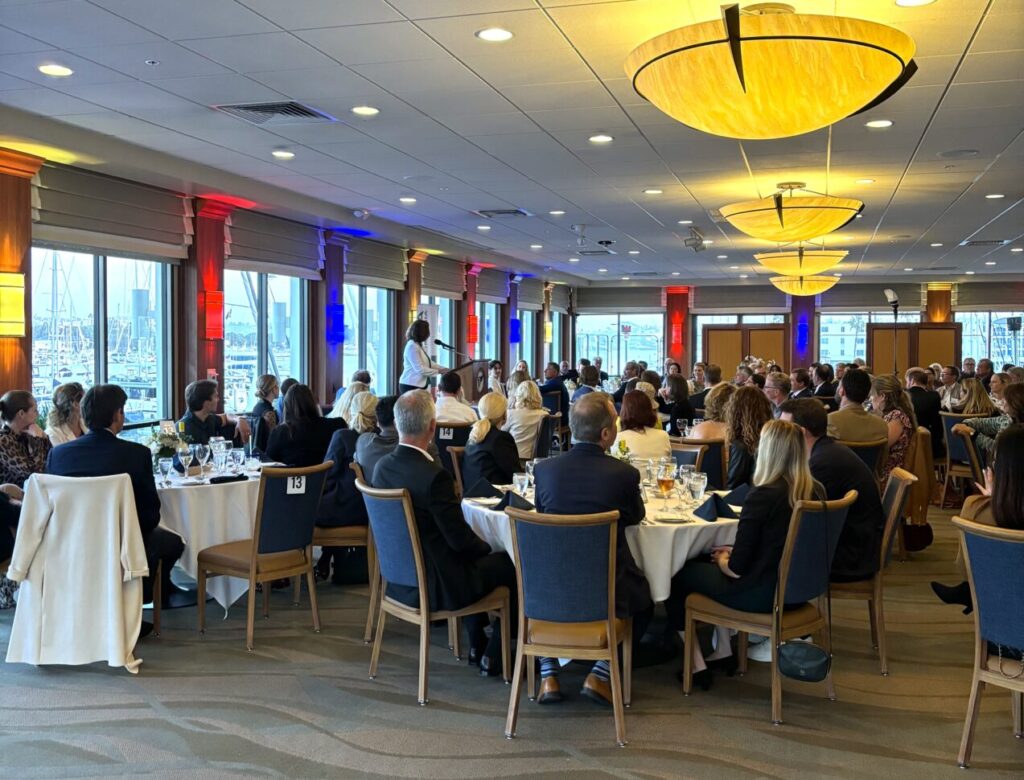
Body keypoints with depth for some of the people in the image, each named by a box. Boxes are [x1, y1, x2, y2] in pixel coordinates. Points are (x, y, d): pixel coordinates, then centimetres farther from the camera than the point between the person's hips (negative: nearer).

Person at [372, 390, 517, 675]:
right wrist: (486, 545, 3)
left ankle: (476, 644, 37)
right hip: (433, 587, -8)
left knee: (475, 556, 30)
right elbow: (460, 539, -20)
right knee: (511, 563, 8)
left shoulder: (382, 466, -4)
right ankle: (494, 656, 17)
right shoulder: (434, 475, -28)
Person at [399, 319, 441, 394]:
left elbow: (429, 363, 19)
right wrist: (438, 371, -13)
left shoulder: (419, 346, 13)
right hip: (410, 385, -10)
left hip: (418, 385, 10)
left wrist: (443, 369, 8)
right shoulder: (412, 346, -16)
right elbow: (420, 369, -21)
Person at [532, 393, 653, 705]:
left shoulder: (544, 468, -9)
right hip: (607, 592, -2)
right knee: (644, 596, 31)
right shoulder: (625, 474, -15)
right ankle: (601, 674, 18)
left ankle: (548, 675, 25)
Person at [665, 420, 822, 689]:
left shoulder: (762, 496, -24)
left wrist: (722, 560, 3)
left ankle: (696, 663, 15)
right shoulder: (816, 492, -2)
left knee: (677, 573, 12)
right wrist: (732, 553, 13)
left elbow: (737, 569, -20)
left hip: (760, 595, -8)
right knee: (703, 563, 27)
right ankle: (723, 651, 27)